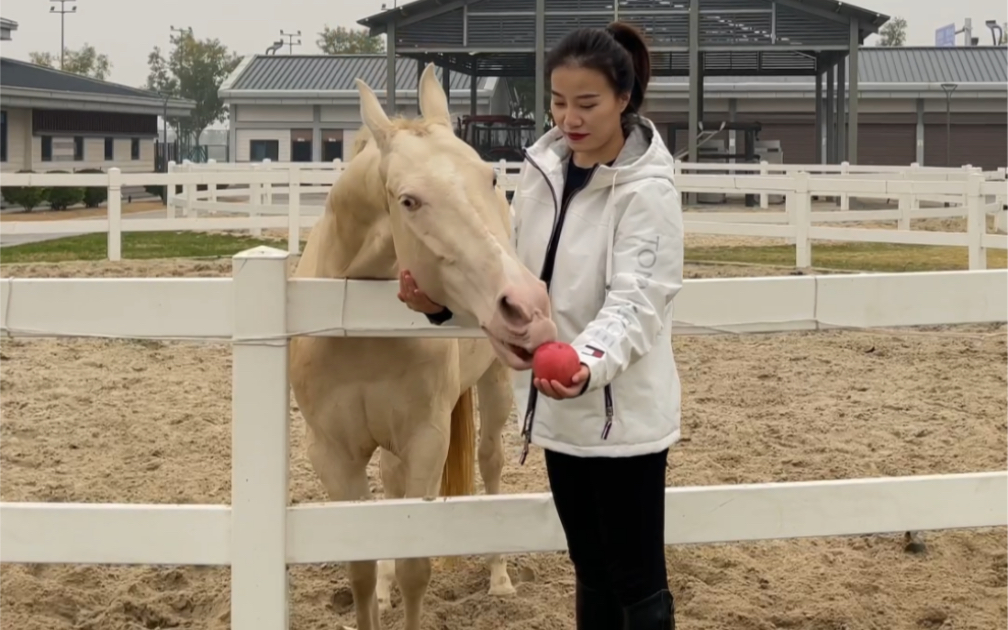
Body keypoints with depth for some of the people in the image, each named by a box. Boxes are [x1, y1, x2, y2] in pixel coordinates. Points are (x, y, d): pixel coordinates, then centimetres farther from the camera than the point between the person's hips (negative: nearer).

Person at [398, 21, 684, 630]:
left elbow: (634, 301, -26)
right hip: (558, 404, 7)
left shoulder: (647, 188, -17)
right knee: (590, 568, 20)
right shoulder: (543, 167, 3)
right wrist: (445, 296, -6)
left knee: (638, 579, 3)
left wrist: (591, 363, -45)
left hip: (623, 409, -7)